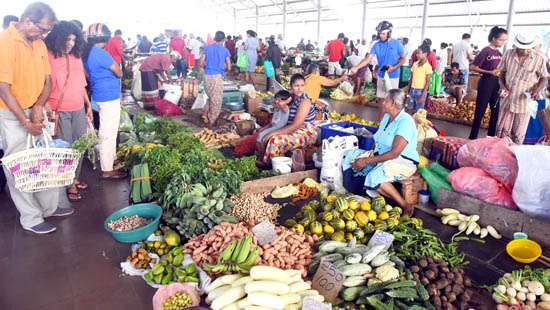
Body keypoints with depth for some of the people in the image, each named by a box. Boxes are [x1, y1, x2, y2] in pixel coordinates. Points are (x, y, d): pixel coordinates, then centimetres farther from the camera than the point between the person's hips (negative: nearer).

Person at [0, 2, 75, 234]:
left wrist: (39, 107, -8)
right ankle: (30, 219, 15)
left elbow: (47, 81, 9)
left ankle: (50, 207, 31)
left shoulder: (39, 44, 5)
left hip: (36, 112, 7)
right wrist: (26, 122, -18)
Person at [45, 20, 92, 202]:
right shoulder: (49, 57, -7)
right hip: (59, 111, -6)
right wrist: (50, 110, -17)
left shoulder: (76, 57, 10)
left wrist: (88, 106, 17)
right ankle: (68, 184, 12)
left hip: (79, 109, 6)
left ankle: (75, 178, 24)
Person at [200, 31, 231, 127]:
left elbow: (201, 64, 4)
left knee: (211, 97, 25)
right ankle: (211, 123, 8)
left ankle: (205, 113, 10)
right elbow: (229, 68, 0)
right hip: (218, 76, -4)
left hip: (207, 76, 4)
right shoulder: (225, 50, 2)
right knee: (216, 101, 5)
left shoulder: (207, 48, 8)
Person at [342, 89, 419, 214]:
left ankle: (405, 206, -18)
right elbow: (378, 142, 10)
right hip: (380, 155, 9)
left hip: (403, 161, -9)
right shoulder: (387, 116, 10)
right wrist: (366, 156, -8)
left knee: (374, 177, -36)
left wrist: (367, 161, -23)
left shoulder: (405, 121, -18)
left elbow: (394, 153, -25)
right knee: (348, 156, -2)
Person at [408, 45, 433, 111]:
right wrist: (408, 91, 8)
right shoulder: (415, 64, 8)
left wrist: (422, 95, -15)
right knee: (410, 109, 6)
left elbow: (427, 82, -10)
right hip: (412, 90, 5)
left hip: (420, 91, -5)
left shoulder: (428, 66, -9)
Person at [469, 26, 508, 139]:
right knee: (480, 111, -4)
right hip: (486, 83, -8)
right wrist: (490, 72, -20)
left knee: (496, 111, 12)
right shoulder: (485, 51, -11)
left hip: (496, 83, 8)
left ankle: (491, 137, 24)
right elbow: (472, 67, -15)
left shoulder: (498, 52, 10)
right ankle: (473, 138, 3)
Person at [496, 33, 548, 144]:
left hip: (525, 102, -2)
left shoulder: (539, 58, -9)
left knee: (518, 134, 8)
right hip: (507, 100, 2)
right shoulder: (508, 54, -4)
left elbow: (543, 78, 2)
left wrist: (537, 89, -17)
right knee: (502, 130, 10)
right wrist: (502, 86, -10)